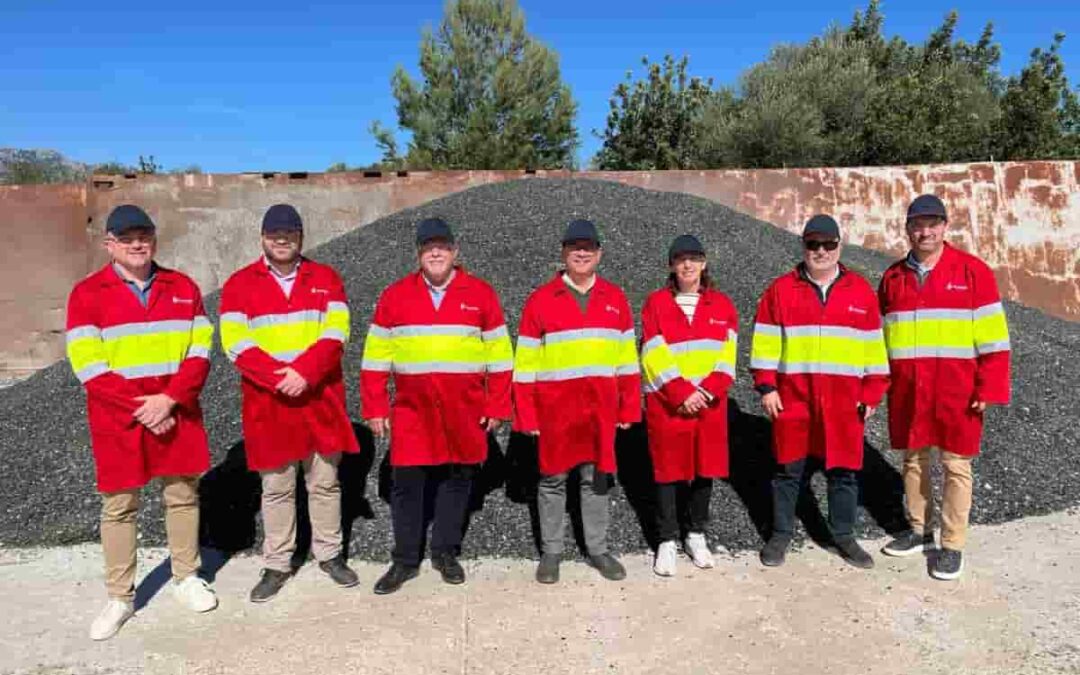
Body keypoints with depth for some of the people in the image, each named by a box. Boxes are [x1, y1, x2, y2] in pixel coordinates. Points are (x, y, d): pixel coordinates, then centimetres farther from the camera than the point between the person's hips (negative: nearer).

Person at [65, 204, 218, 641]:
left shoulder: (184, 288, 3)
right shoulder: (87, 294, -3)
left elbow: (199, 353, -1)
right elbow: (88, 366, -9)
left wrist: (169, 399, -15)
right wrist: (142, 409, -15)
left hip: (177, 414, 2)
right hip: (118, 421, -2)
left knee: (183, 496, 11)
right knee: (118, 507, 8)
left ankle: (187, 579, 29)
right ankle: (119, 598, 22)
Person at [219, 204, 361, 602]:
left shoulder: (325, 278, 4)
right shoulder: (239, 284, 2)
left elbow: (335, 333, -6)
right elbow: (236, 344, -7)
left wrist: (304, 372, -20)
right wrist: (279, 378, -19)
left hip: (320, 398, 1)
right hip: (268, 402, -1)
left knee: (325, 481, 11)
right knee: (276, 487, 9)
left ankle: (330, 554, 27)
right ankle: (277, 564, 23)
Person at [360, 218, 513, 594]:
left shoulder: (481, 294, 2)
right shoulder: (395, 296, 4)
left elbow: (499, 354, 4)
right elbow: (377, 355, 5)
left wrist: (497, 406, 2)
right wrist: (376, 407, 1)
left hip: (464, 411, 0)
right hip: (412, 409, 0)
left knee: (457, 479, 10)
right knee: (407, 482, 4)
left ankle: (445, 553, 28)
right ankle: (405, 560, 21)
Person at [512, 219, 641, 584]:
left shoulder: (615, 298, 7)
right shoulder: (540, 299, -1)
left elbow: (628, 357, 10)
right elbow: (526, 362, -1)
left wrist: (629, 407, 6)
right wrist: (526, 414, -4)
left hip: (600, 407, 2)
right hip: (554, 407, -2)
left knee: (597, 479, 12)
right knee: (552, 480, 9)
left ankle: (597, 549, 26)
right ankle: (551, 552, 23)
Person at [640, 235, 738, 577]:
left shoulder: (722, 305, 6)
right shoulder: (655, 303, -1)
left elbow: (727, 357, 0)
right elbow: (654, 358, -9)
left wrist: (705, 393, -13)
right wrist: (682, 394, -16)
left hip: (709, 404, 3)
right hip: (667, 404, -2)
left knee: (704, 469, 10)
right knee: (669, 471, 4)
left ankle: (696, 535, 28)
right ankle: (667, 541, 17)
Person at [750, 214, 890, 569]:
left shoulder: (861, 291, 7)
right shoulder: (781, 289, 2)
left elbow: (873, 346, 9)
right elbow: (766, 342, 1)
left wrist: (871, 395, 6)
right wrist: (767, 387, -5)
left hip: (843, 401, 1)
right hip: (793, 397, -1)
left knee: (844, 470, 10)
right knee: (789, 469, 7)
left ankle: (844, 535, 27)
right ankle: (781, 534, 21)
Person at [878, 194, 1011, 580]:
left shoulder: (973, 271, -3)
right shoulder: (893, 277, 8)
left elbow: (992, 335, -4)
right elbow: (880, 337, 14)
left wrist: (989, 389, -9)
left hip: (956, 390, -3)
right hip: (907, 390, 4)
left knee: (956, 466, 5)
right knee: (913, 460, 13)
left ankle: (953, 546, 16)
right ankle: (919, 531, 30)